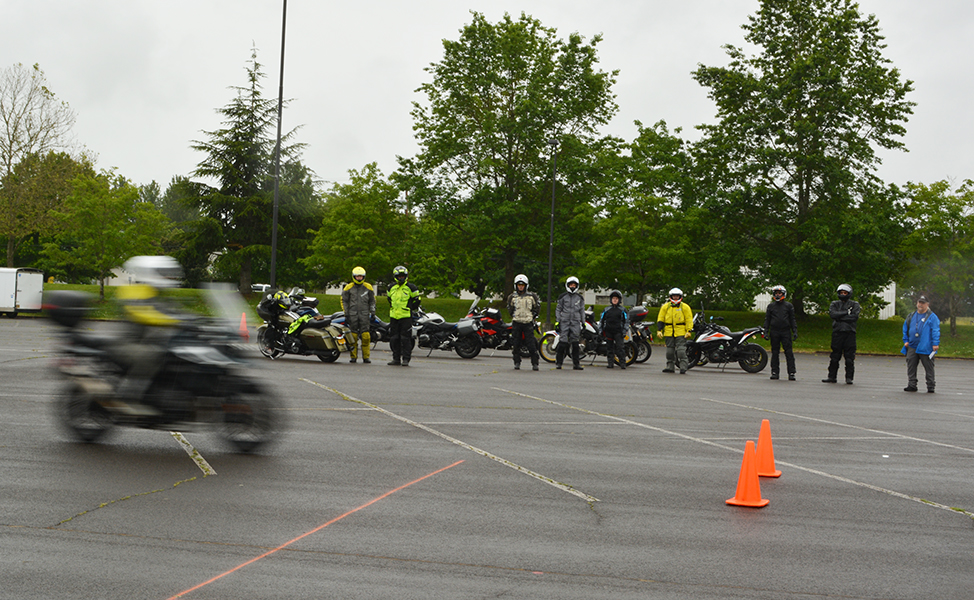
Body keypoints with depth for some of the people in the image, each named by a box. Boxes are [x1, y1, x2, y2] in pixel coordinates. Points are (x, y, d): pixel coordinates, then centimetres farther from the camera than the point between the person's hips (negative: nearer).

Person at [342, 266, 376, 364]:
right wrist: (346, 314, 4)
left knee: (365, 336, -8)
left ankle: (366, 356, -3)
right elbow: (344, 301, 11)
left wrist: (372, 313, 9)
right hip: (352, 315, 0)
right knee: (353, 336, 0)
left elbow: (372, 301, 16)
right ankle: (353, 356, 8)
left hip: (364, 314, 0)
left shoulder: (368, 287, 10)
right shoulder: (349, 287, 7)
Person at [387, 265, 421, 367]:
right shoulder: (391, 288, 13)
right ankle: (396, 359, 14)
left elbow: (416, 300, 5)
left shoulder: (411, 288, -2)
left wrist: (409, 309, 4)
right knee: (394, 338, 6)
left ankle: (406, 359, 0)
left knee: (405, 338, -6)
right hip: (394, 316, 5)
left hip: (406, 316, -5)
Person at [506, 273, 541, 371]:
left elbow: (537, 307, 17)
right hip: (516, 323, 1)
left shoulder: (532, 296, 4)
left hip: (528, 323, -1)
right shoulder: (512, 297, 6)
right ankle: (517, 363, 11)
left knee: (531, 344, -6)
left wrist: (533, 316, 12)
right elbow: (510, 309, 21)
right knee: (516, 344, 3)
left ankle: (534, 364, -1)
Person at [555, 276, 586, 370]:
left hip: (575, 322, 2)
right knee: (563, 342, -7)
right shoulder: (563, 297, 7)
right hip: (564, 322, -2)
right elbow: (558, 309, 9)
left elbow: (582, 311, 18)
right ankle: (558, 362, 0)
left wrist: (583, 323, 13)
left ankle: (576, 363, 4)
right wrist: (558, 321, 1)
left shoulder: (580, 298, 13)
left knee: (575, 343, -1)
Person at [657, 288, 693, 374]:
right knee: (670, 350, 8)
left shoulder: (685, 307, 3)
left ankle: (683, 367, -7)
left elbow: (689, 320, 2)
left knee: (681, 350, -9)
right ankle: (670, 367, 15)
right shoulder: (665, 307, 9)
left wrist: (689, 331, -7)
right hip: (669, 333, 3)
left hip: (680, 333, -3)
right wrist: (659, 330, 2)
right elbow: (660, 319, 11)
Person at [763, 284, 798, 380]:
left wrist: (795, 332, 2)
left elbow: (792, 319, 10)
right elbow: (767, 320, 12)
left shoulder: (788, 306, 8)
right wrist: (766, 332, 3)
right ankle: (775, 372, 10)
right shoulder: (771, 306, 11)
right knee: (775, 352, 4)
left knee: (789, 352, -6)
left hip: (786, 332, -1)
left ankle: (791, 373, -7)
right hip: (774, 332, 2)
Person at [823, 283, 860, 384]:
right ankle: (832, 376, 10)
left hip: (850, 332, -1)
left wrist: (840, 317, -7)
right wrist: (847, 312, -8)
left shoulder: (854, 304, 10)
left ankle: (849, 377, 5)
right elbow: (833, 314, -6)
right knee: (834, 356, 3)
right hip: (837, 332, 1)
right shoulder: (834, 304, 13)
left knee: (850, 357, -2)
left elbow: (855, 317, -6)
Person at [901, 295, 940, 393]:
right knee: (911, 367, 4)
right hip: (912, 347, 5)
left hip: (926, 348, -5)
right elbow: (905, 328, 24)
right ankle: (912, 385, 10)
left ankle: (931, 387, 7)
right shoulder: (911, 317, 14)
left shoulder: (932, 317, -2)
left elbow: (936, 331, -7)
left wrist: (935, 344, -15)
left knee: (929, 368, 1)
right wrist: (905, 340, 15)